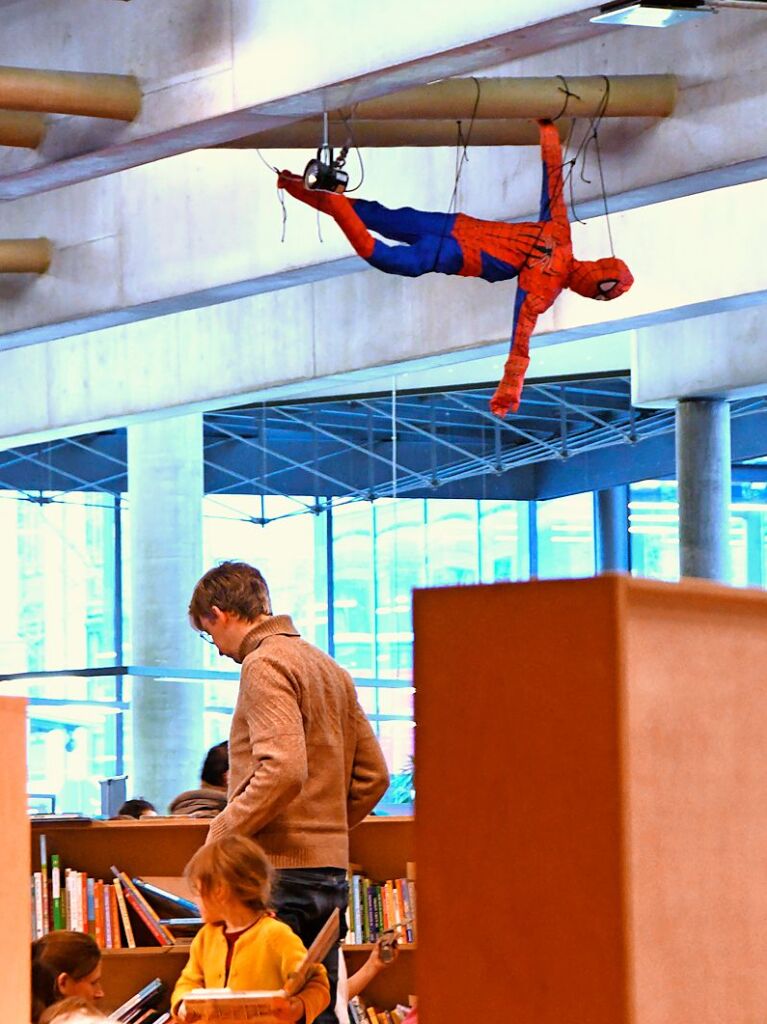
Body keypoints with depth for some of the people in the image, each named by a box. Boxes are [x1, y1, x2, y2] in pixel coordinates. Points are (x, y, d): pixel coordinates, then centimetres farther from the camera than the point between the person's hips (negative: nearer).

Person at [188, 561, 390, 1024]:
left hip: (280, 869, -9)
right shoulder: (330, 668, 18)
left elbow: (283, 770, -22)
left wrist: (223, 830, -13)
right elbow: (373, 775, 19)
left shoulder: (265, 664, -10)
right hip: (332, 869, 9)